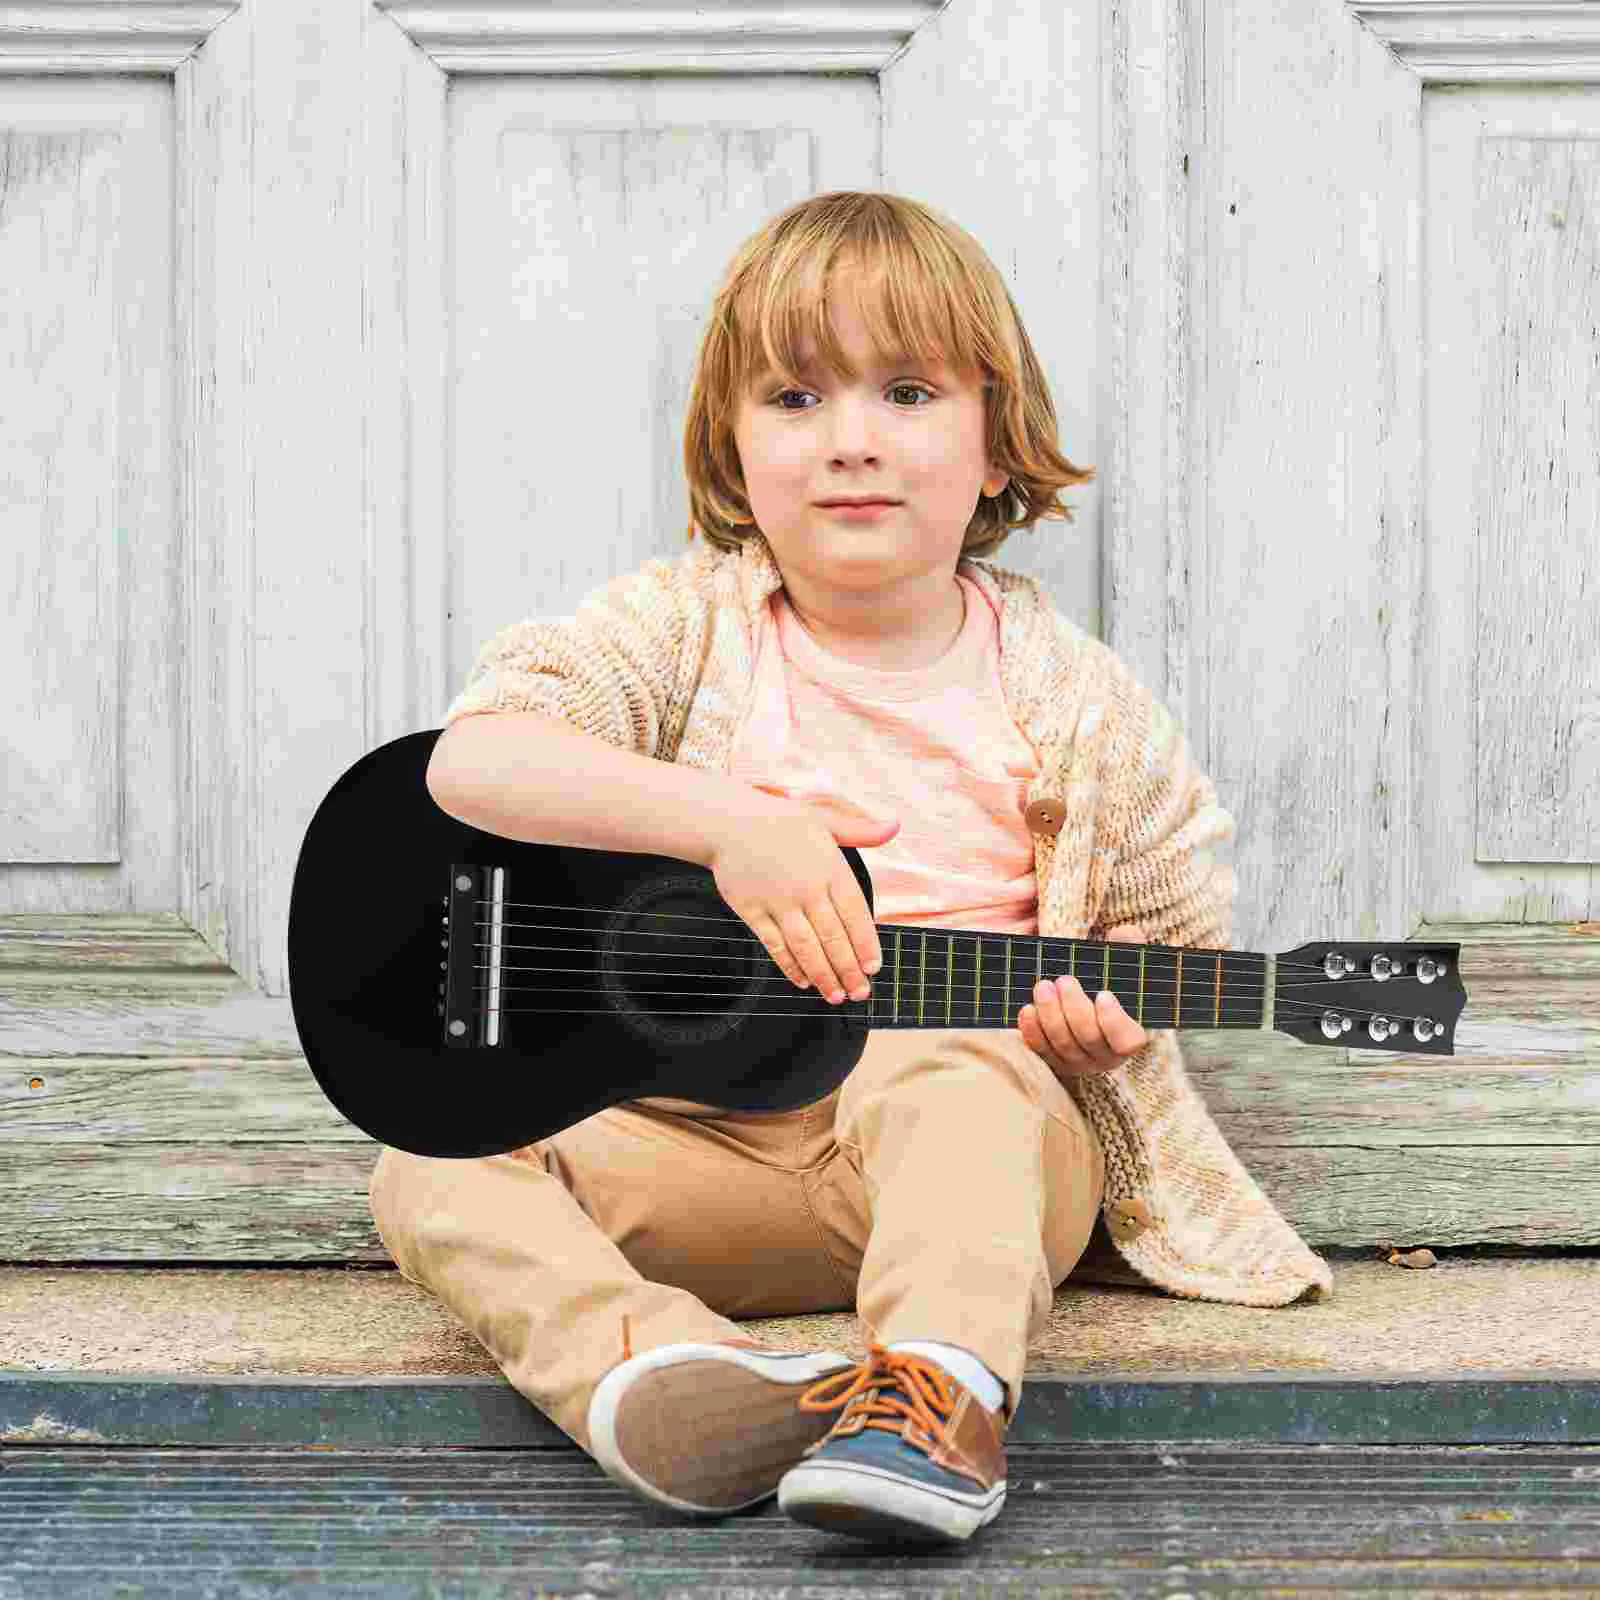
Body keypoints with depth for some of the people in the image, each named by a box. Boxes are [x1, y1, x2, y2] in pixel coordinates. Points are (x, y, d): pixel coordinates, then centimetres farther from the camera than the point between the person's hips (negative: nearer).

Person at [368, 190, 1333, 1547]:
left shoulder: (1073, 706, 2)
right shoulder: (687, 626, 1)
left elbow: (1180, 921, 13)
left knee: (942, 1063, -36)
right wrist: (726, 820, -28)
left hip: (985, 1130, -2)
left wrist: (1108, 1012, -11)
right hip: (709, 1145, 2)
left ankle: (940, 1397, -51)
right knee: (435, 1162, -18)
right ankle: (642, 1369, -41)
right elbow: (473, 756, -16)